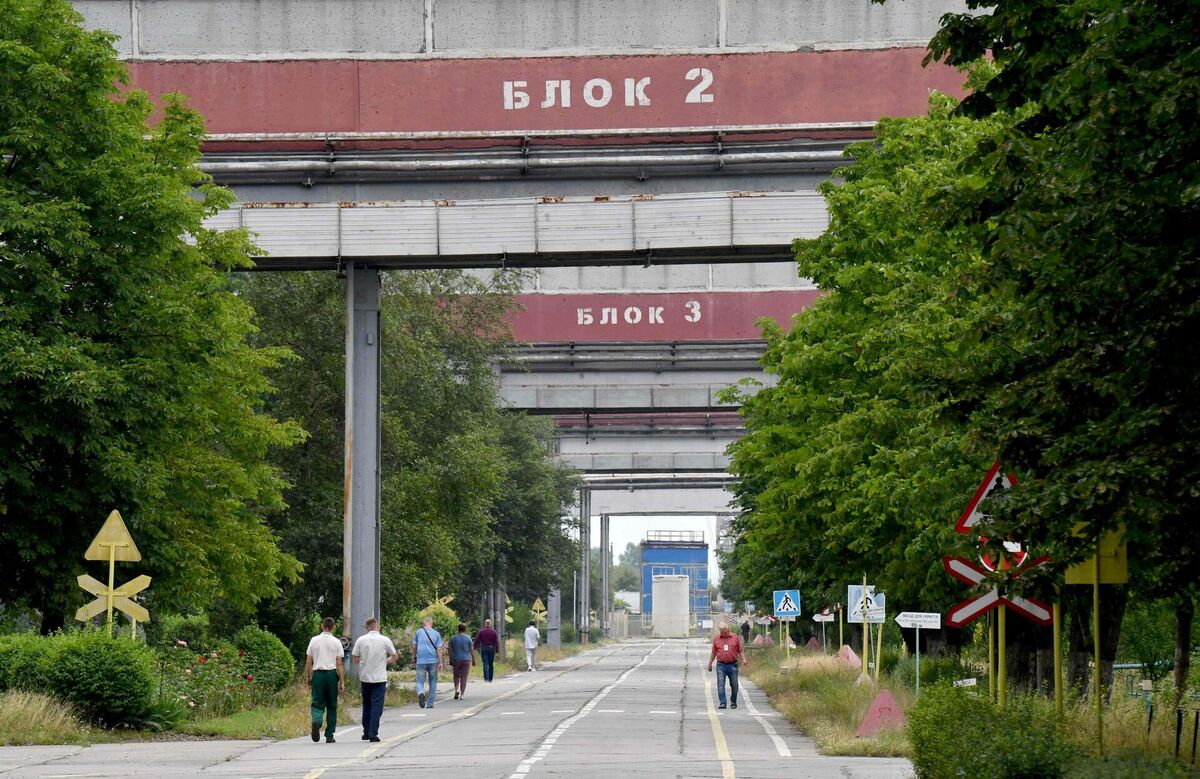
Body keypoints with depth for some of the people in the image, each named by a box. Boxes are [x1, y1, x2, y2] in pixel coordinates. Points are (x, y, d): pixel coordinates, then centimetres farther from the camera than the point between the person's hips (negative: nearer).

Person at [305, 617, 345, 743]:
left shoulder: (314, 640, 5)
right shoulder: (336, 642, 0)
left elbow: (308, 662, 6)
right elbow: (339, 663, -4)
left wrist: (309, 679, 14)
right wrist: (342, 681, -1)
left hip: (317, 674, 1)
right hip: (332, 674, -1)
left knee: (317, 704, 4)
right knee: (331, 706, 9)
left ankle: (316, 721, -28)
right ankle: (329, 735, 10)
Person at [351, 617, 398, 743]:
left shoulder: (361, 640, -3)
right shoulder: (385, 640, -6)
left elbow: (354, 660, 0)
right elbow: (395, 657, 5)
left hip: (365, 677, 2)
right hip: (379, 678, -2)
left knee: (366, 705, 16)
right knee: (377, 706, -1)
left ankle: (366, 732, 20)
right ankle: (373, 734, -7)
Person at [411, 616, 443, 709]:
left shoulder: (418, 632, 3)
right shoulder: (436, 634, 3)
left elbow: (414, 646, 5)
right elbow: (439, 649, -3)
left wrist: (414, 656, 22)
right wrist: (440, 662, -3)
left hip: (421, 661, -1)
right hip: (433, 661, 1)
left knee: (420, 681, 1)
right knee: (433, 682, 13)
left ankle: (421, 693, -31)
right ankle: (430, 703, 14)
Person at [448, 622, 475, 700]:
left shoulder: (453, 638, 0)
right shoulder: (468, 638, -4)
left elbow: (450, 650, 1)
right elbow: (472, 650, -3)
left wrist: (450, 660, 8)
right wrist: (473, 660, 5)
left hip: (456, 660, 1)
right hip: (466, 660, -1)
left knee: (456, 676, 16)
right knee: (464, 677, 4)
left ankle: (457, 689, -4)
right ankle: (462, 694, 1)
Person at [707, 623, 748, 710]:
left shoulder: (735, 638, 6)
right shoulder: (716, 639, 8)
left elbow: (740, 650, 9)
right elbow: (713, 652, 13)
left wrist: (744, 659, -6)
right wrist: (710, 663, 12)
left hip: (732, 665, 0)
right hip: (721, 665, 0)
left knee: (734, 685, 5)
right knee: (720, 685, -8)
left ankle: (733, 702, 21)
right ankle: (722, 703, -8)